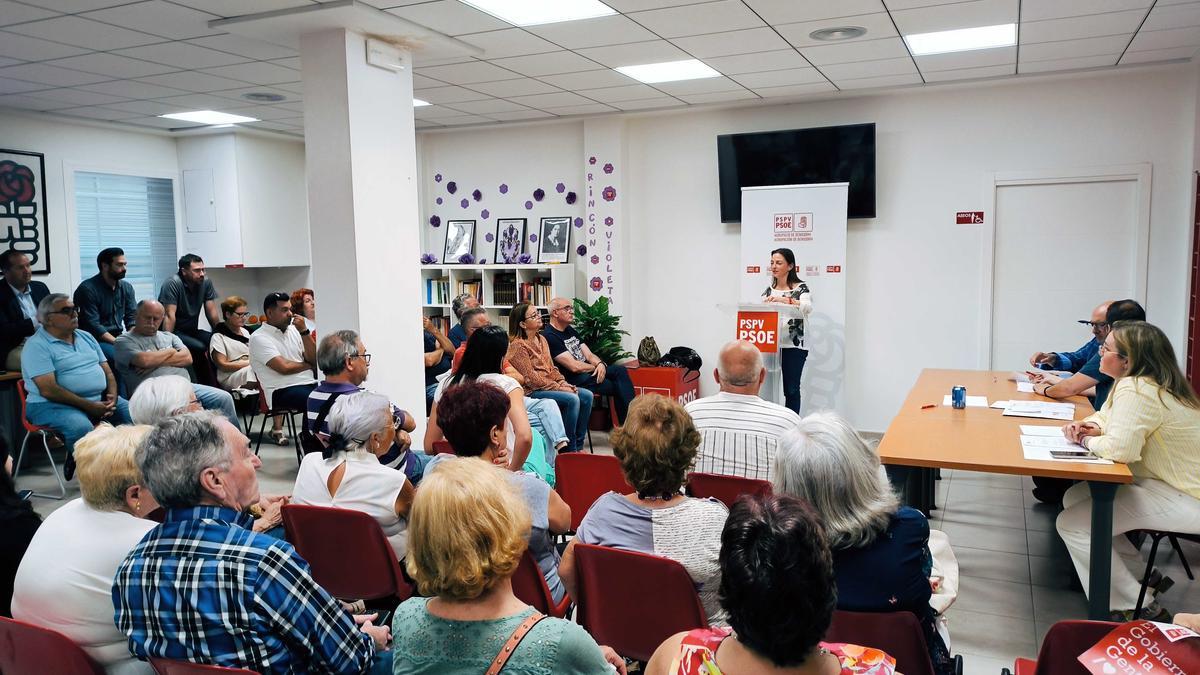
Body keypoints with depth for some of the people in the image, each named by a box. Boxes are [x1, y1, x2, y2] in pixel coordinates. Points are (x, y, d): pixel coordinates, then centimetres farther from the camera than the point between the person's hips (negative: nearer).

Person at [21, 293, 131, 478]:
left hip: (100, 399, 7)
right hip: (55, 405, -7)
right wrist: (89, 406, -20)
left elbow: (107, 371, 16)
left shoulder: (86, 337, 17)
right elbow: (48, 390, -16)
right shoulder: (37, 345, -6)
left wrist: (112, 396, -5)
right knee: (81, 428, -37)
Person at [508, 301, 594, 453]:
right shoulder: (517, 345, -12)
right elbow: (530, 378, -16)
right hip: (532, 392, -9)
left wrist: (564, 383, -1)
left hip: (550, 385, 9)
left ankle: (578, 446, 0)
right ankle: (569, 449, -14)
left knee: (587, 396, -7)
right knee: (572, 399, -26)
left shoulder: (541, 339, 15)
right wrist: (559, 388, -15)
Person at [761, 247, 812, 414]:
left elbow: (808, 308, -21)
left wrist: (784, 300, -35)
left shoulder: (801, 288, -2)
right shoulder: (769, 290, 13)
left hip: (794, 345, -4)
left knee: (791, 389, -3)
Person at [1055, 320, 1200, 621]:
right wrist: (1090, 426, 0)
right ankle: (1138, 576, 20)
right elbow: (1107, 416, 23)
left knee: (1073, 524, -16)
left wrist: (1086, 440, -11)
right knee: (1074, 498, 13)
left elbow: (1119, 449, -32)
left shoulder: (1136, 391, -25)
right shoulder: (1137, 382, 7)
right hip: (1165, 482, 11)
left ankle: (1134, 607, -1)